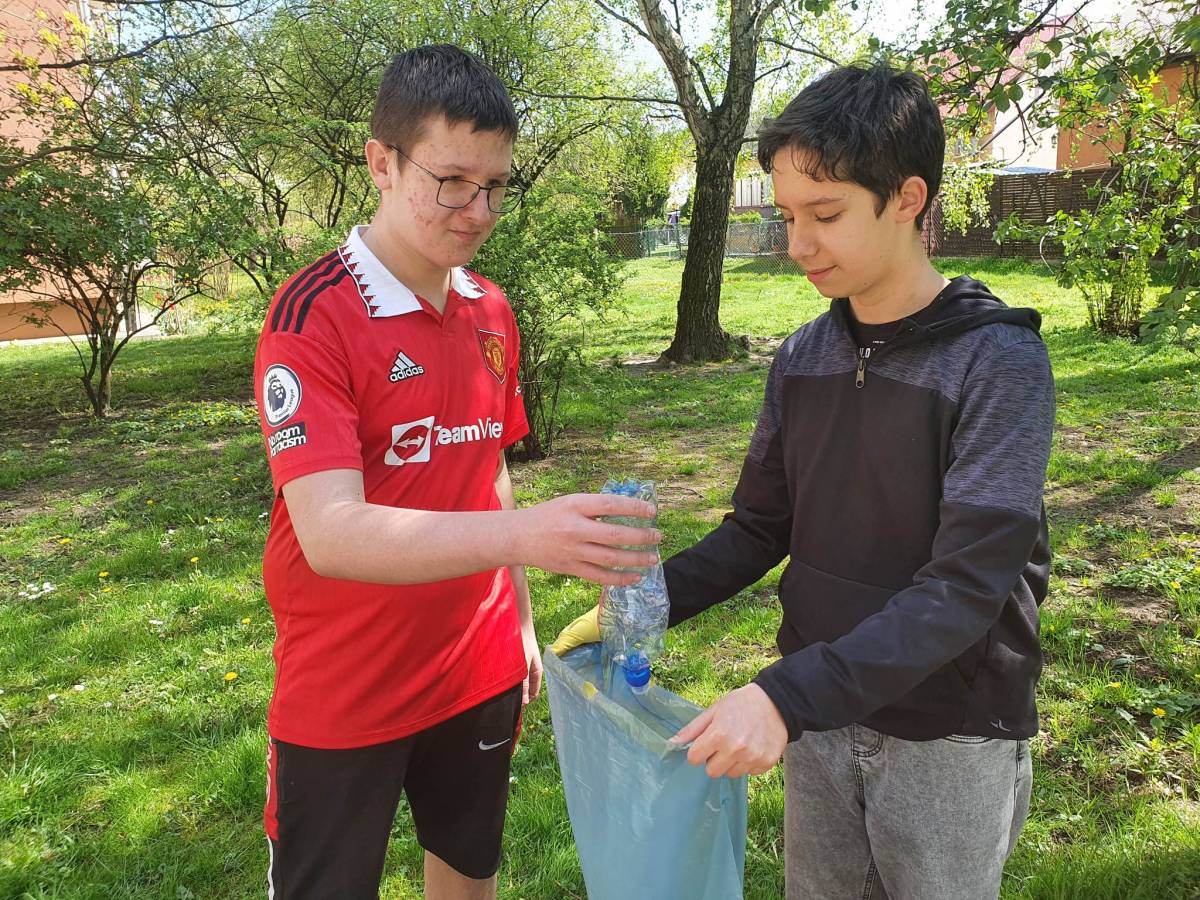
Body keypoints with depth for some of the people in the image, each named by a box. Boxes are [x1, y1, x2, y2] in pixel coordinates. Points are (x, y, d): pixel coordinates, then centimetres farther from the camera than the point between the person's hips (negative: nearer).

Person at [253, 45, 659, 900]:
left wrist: (521, 619, 10)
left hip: (481, 676, 6)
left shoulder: (492, 312, 2)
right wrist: (521, 535, -42)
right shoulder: (313, 316, -19)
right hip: (344, 700, -5)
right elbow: (330, 533, -29)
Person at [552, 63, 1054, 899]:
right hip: (821, 715, 5)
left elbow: (965, 588, -24)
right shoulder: (802, 359, -1)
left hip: (950, 738, -4)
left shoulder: (1000, 364, -18)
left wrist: (788, 697, -32)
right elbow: (760, 528, 4)